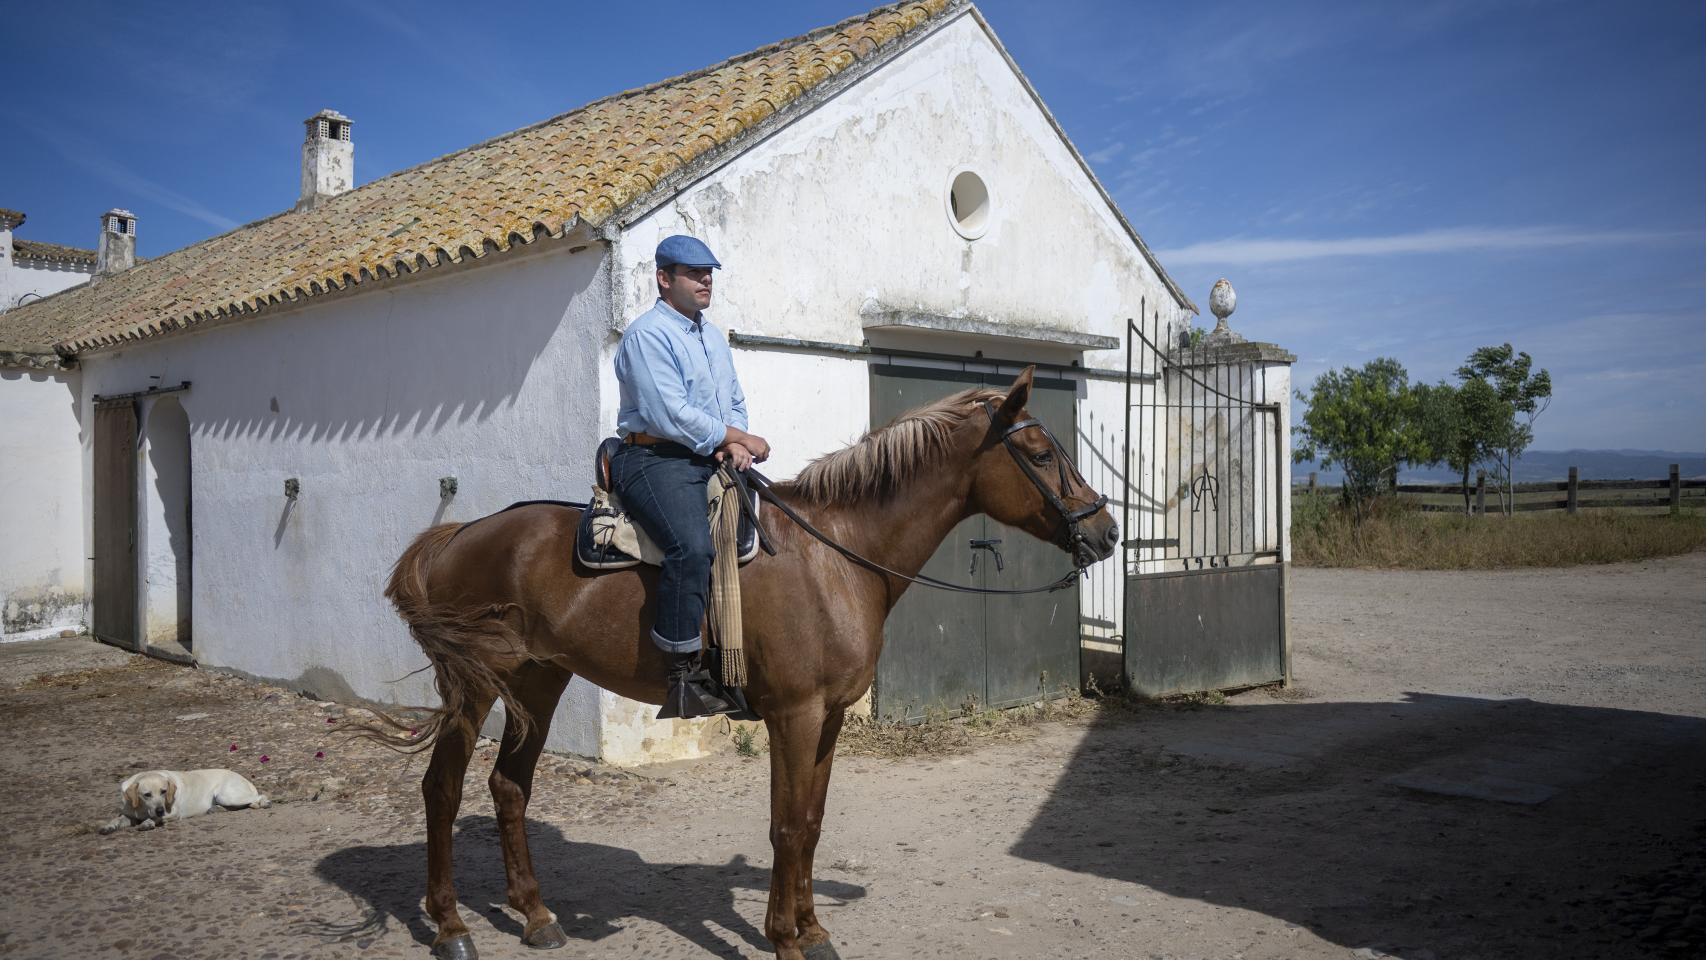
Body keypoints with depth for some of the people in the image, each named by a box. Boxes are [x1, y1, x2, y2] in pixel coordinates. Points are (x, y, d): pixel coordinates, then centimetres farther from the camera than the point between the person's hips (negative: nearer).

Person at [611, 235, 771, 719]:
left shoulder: (713, 337, 22)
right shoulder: (647, 334, -7)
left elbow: (735, 402, 23)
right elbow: (669, 416, -17)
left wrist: (735, 443, 0)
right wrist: (737, 437, -9)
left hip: (711, 461, 9)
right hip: (655, 460, -9)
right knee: (693, 546, -31)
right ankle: (684, 677, -27)